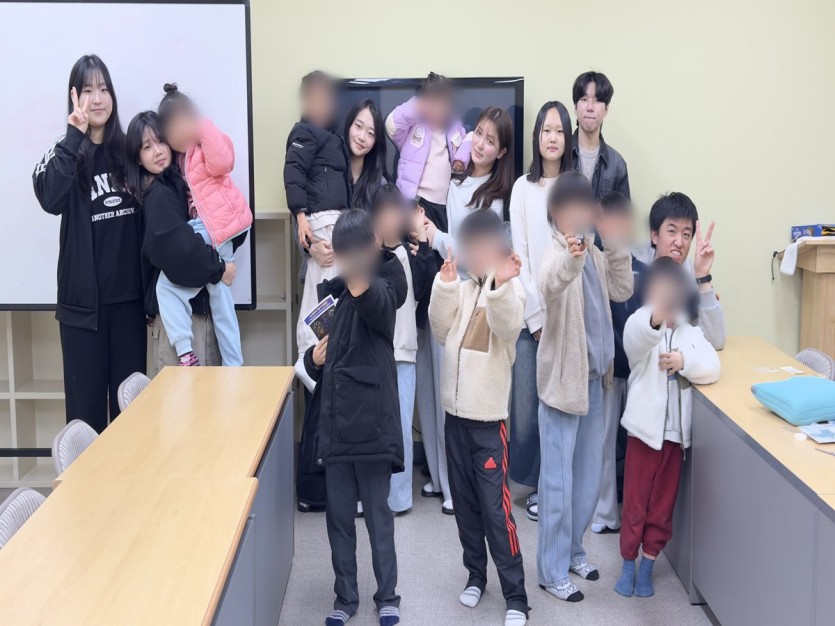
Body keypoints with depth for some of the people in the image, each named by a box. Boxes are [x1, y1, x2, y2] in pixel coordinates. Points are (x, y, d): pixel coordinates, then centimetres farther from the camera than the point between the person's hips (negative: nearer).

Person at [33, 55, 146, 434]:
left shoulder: (129, 150, 7)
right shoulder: (65, 153, 0)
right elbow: (51, 200, -21)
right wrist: (75, 137, -23)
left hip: (129, 294, 2)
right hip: (83, 298, -2)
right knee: (86, 398, 0)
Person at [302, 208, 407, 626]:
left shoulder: (380, 291, -10)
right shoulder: (331, 292, 9)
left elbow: (366, 294, -38)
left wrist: (359, 275, -61)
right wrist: (314, 358, -5)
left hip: (371, 422, -5)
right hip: (336, 422, 5)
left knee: (377, 514, 6)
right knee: (339, 516, 12)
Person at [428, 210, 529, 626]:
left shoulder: (511, 290, -8)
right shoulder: (461, 290, 8)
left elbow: (508, 327, -26)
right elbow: (442, 332, -3)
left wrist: (501, 283, -40)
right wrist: (445, 283, -13)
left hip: (489, 416, -6)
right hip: (456, 413, 6)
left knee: (495, 507, -6)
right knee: (465, 503, 14)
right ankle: (475, 574, 29)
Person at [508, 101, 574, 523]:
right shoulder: (523, 188, 4)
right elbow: (519, 257, 2)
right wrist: (538, 316, -4)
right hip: (530, 315, 0)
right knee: (526, 404, -1)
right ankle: (536, 484, 17)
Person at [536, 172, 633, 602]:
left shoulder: (593, 254, 8)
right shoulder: (556, 253, -18)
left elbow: (622, 290, 10)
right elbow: (550, 284, -40)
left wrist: (616, 246, -2)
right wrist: (571, 258, -62)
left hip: (593, 377, 8)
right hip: (563, 379, -8)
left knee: (588, 477, 18)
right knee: (559, 481, -1)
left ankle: (571, 550, 33)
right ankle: (552, 570, 10)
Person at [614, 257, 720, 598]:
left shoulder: (691, 332, 6)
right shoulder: (640, 324, -9)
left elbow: (712, 367, -7)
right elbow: (637, 337, -35)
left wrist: (685, 361, -25)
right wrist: (656, 317, -57)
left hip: (676, 431, 4)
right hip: (645, 429, -3)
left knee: (663, 505, 12)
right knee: (635, 503, 7)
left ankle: (647, 564, 26)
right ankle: (628, 564, 23)